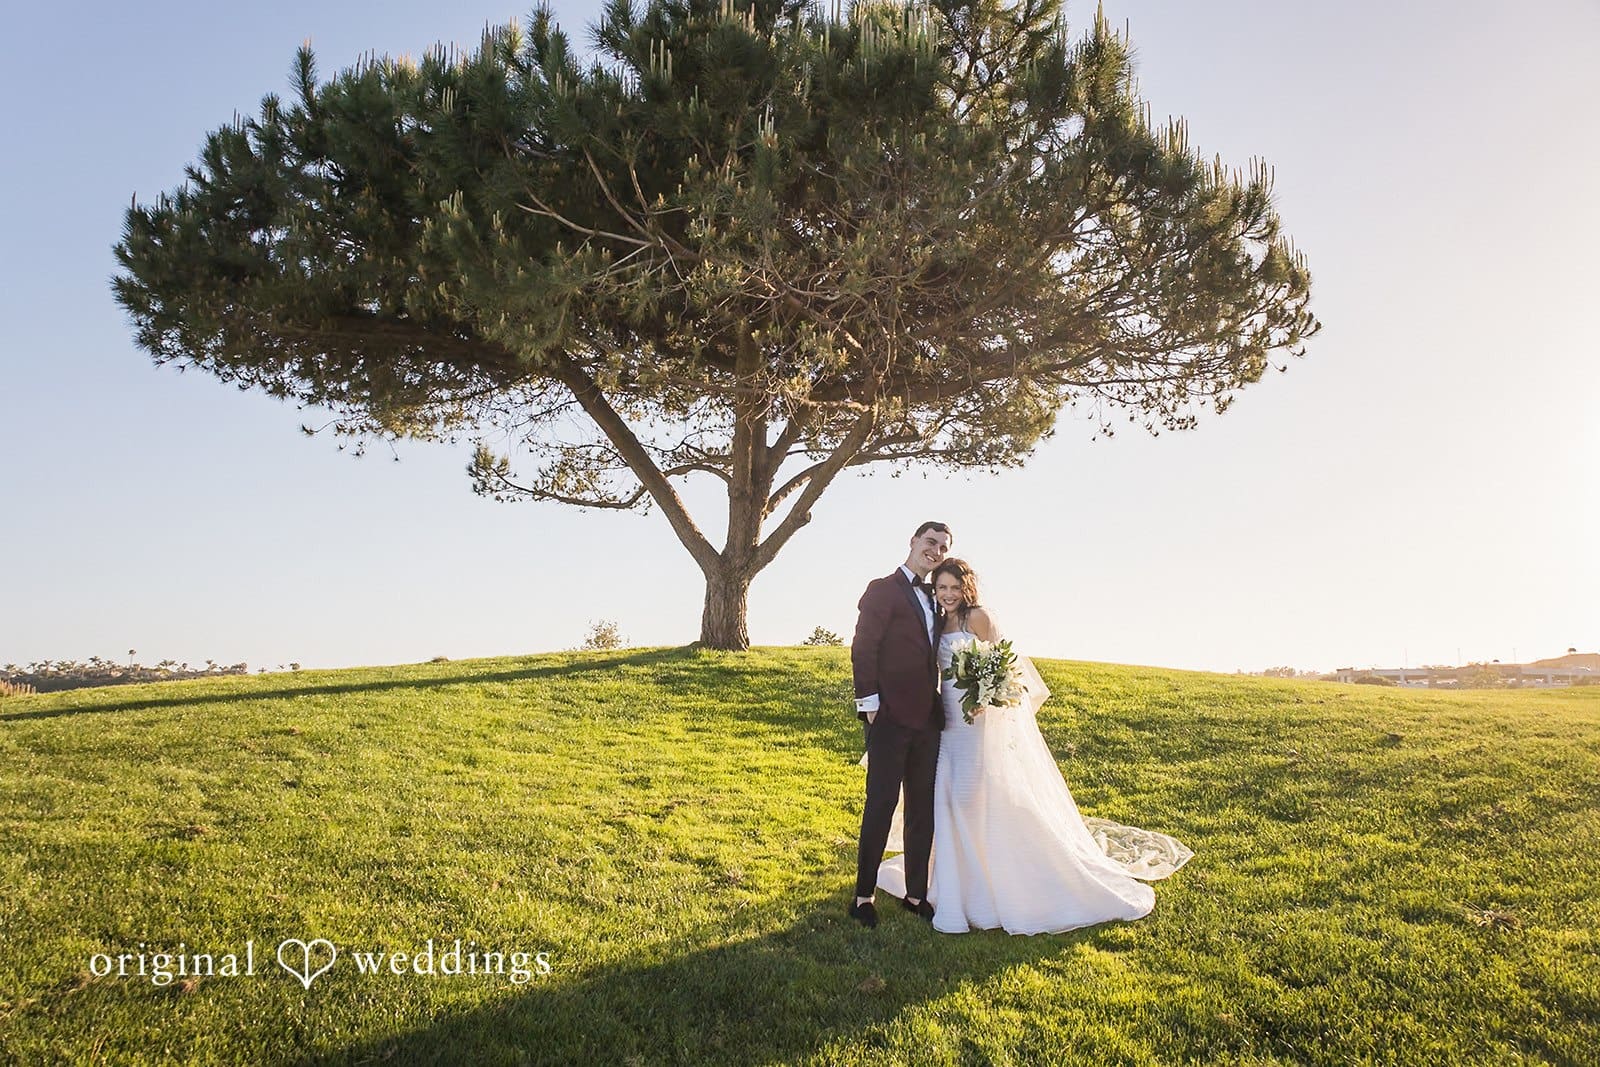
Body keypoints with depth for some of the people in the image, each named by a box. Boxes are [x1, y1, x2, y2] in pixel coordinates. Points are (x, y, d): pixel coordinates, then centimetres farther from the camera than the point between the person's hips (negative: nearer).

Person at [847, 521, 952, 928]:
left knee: (923, 809, 12)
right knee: (881, 806, -2)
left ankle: (915, 893, 24)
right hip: (891, 718, -7)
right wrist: (870, 702, -17)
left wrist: (940, 706, 10)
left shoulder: (932, 598, 17)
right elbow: (863, 649, -12)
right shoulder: (883, 590, -5)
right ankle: (863, 897, 9)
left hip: (926, 720, 7)